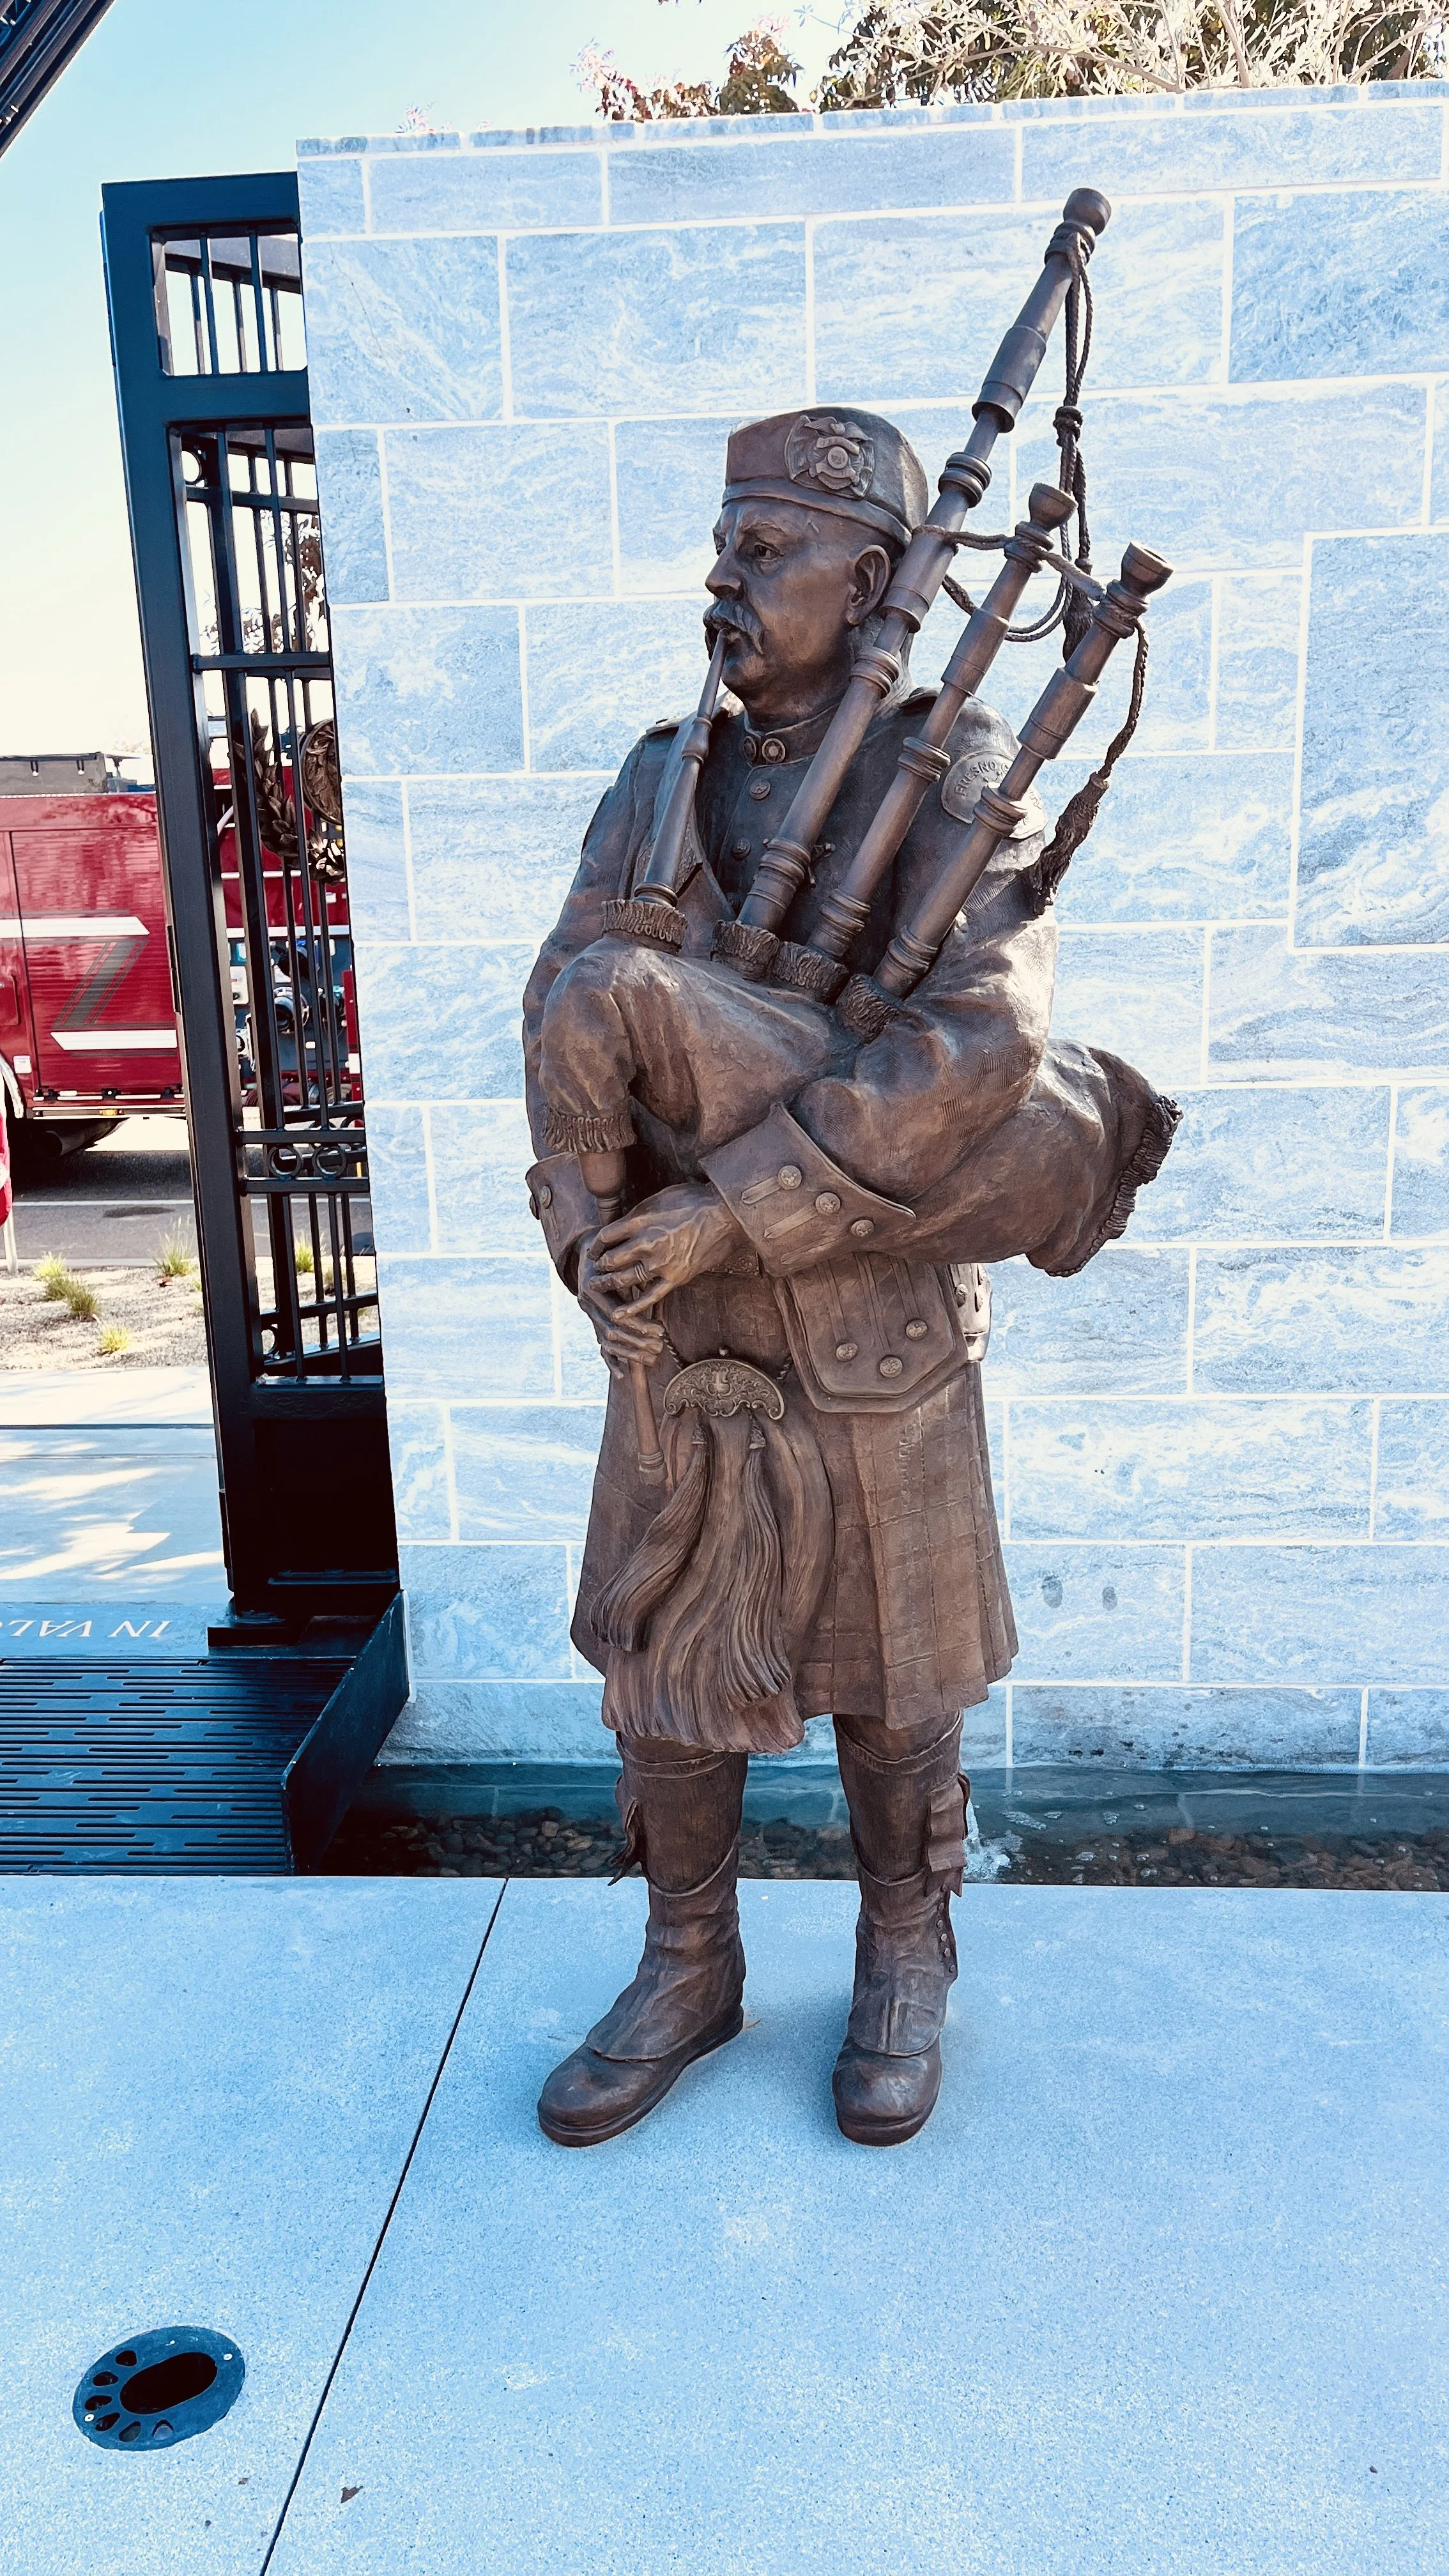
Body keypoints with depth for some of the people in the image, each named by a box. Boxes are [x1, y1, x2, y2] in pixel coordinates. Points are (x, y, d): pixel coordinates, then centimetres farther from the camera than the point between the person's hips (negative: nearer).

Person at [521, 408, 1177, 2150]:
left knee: (889, 1683, 13)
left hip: (875, 1348, -4)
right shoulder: (658, 782, 6)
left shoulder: (952, 777, -9)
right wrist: (593, 1232, -19)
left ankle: (903, 1973, 38)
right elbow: (565, 1016, -2)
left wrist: (727, 1206, -25)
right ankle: (687, 1975, 36)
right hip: (676, 1345, 4)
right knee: (659, 1675, 13)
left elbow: (982, 1039, -24)